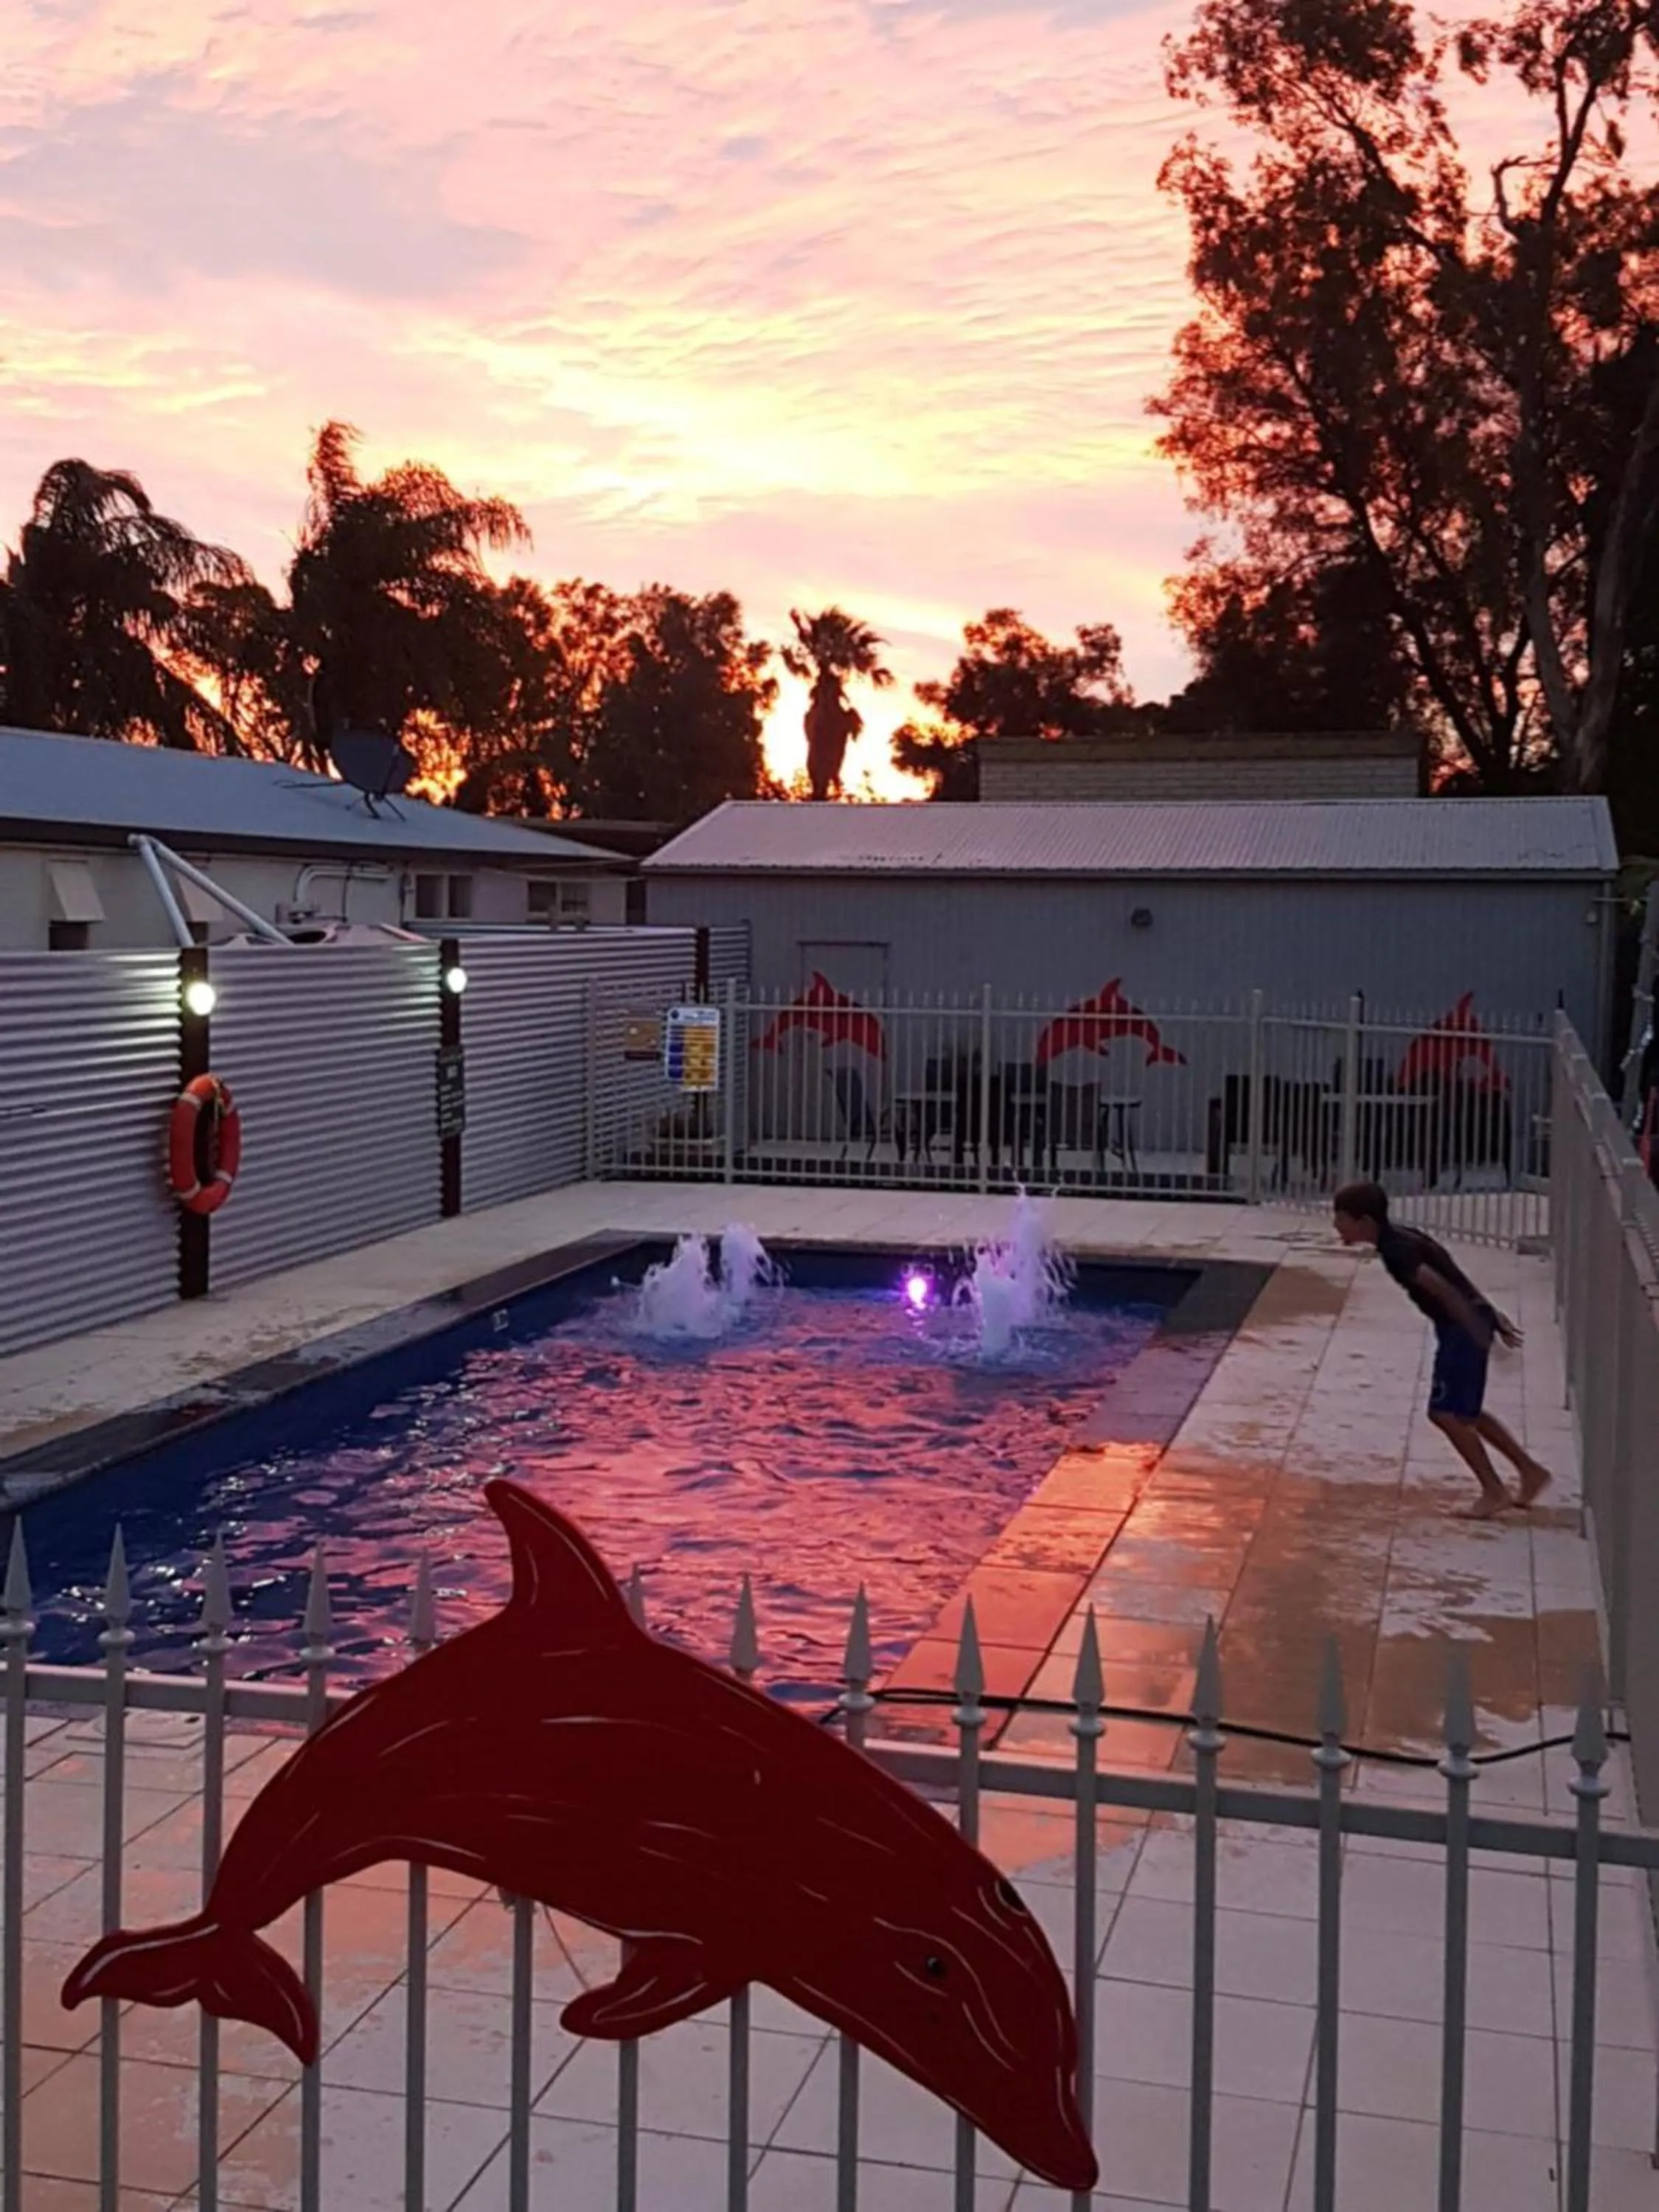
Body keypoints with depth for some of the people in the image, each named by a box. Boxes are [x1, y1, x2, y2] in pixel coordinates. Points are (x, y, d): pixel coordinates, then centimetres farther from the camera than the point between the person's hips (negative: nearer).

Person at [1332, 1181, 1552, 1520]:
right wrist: (1491, 1314, 21)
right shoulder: (1401, 1238, 11)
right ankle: (1530, 1470, 28)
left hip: (1463, 1326, -10)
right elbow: (1452, 1276, 17)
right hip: (1460, 1325, 10)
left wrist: (1479, 1332, -28)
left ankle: (1494, 1491, 2)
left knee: (1446, 1412, -6)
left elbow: (1441, 1288, -27)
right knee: (1464, 1412, 18)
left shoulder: (1395, 1251, -19)